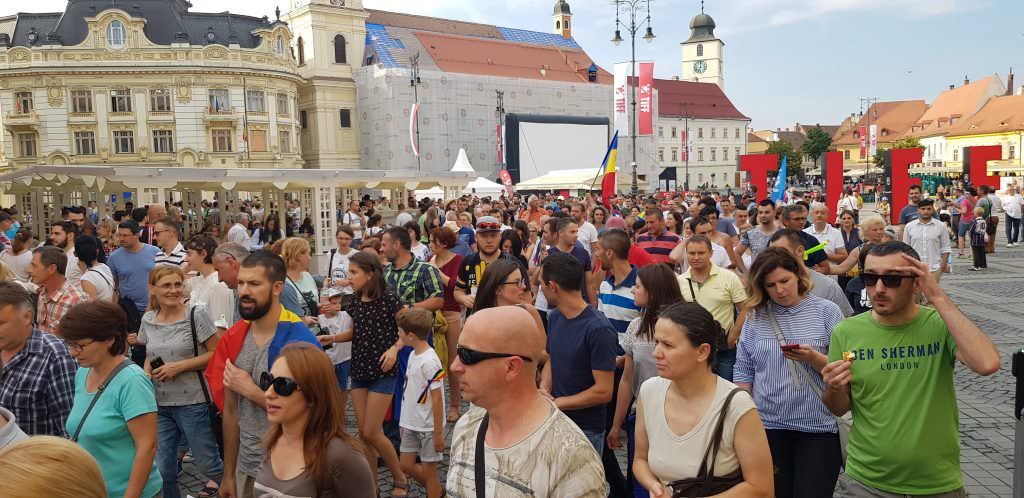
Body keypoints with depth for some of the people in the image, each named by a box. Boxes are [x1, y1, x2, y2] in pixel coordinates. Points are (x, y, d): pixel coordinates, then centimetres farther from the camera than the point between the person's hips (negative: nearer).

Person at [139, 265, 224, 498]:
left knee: (208, 465, 4)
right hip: (159, 404, 5)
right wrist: (147, 371, 0)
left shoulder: (196, 316, -10)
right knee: (161, 470, 10)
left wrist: (180, 366, -16)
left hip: (193, 402, -5)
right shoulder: (148, 320, 7)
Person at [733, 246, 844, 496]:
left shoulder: (827, 311, -1)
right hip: (768, 426, 2)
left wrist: (813, 358, -20)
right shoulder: (755, 317, 4)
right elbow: (744, 373, 7)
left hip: (819, 426, -2)